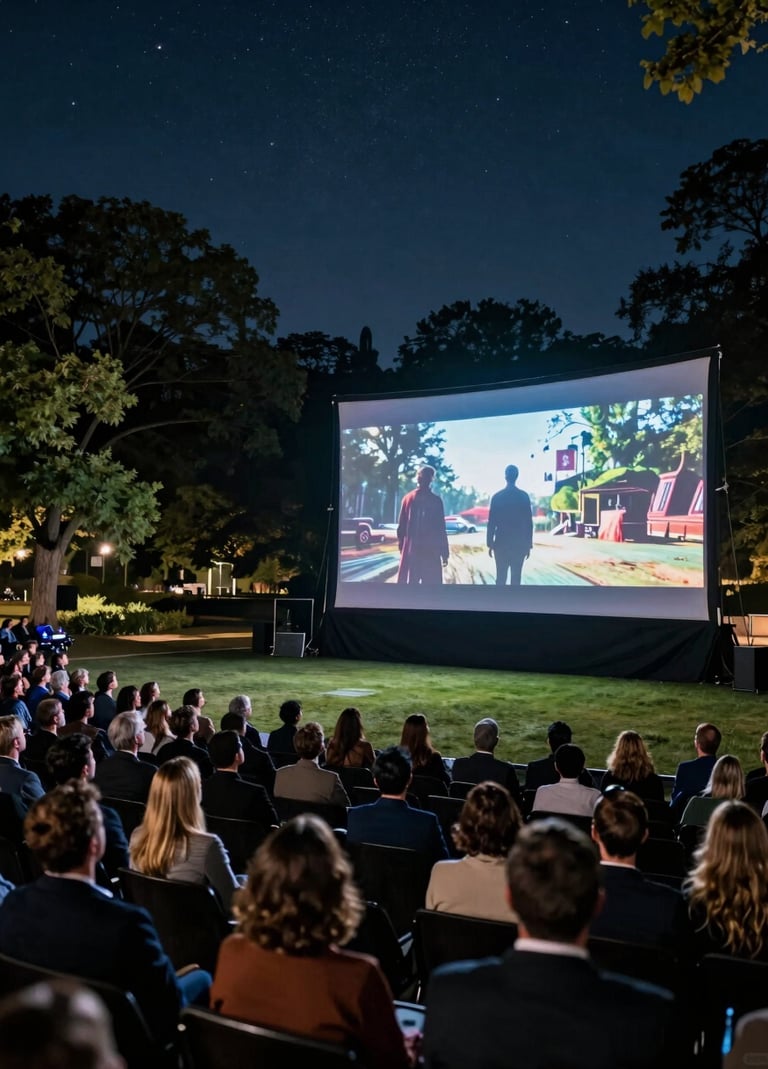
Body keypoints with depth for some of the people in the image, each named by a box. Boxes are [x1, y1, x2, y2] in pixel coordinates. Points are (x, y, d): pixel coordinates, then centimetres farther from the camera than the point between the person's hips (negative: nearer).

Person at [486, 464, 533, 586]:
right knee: (516, 577, 3)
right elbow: (529, 522, -1)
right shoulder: (524, 496, -1)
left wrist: (490, 544, 4)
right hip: (519, 544, 0)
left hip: (501, 543, 0)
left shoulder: (497, 496, -2)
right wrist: (529, 545, 5)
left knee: (501, 577, 4)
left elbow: (491, 523, -2)